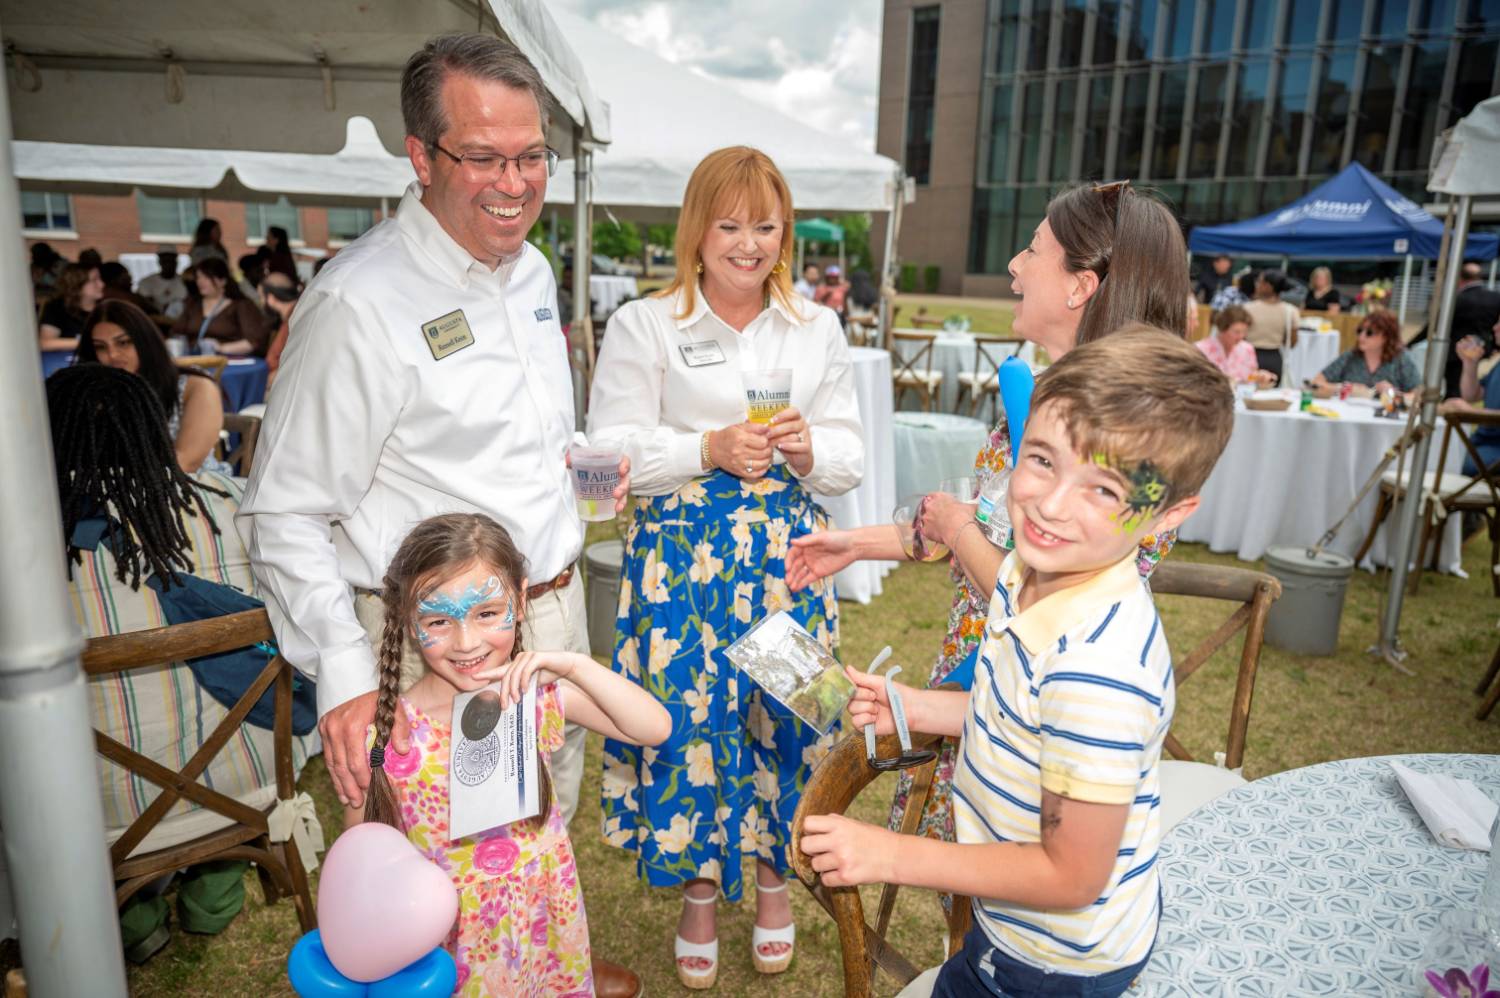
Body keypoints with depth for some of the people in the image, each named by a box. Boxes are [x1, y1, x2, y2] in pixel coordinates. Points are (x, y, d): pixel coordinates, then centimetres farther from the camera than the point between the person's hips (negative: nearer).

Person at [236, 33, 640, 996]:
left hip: (556, 601, 8)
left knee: (550, 812, 26)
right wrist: (344, 677, -21)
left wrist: (578, 455, 6)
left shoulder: (531, 268, 6)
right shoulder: (359, 302, -20)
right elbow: (286, 514, -17)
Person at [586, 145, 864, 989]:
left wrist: (807, 448, -13)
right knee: (690, 715, 3)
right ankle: (699, 888, 30)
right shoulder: (643, 325, 0)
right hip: (683, 555, -2)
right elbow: (614, 451, -5)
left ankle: (775, 875, 36)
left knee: (783, 714, 8)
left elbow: (852, 458, 9)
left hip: (787, 552, 3)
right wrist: (711, 450, -17)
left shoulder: (818, 328, 9)